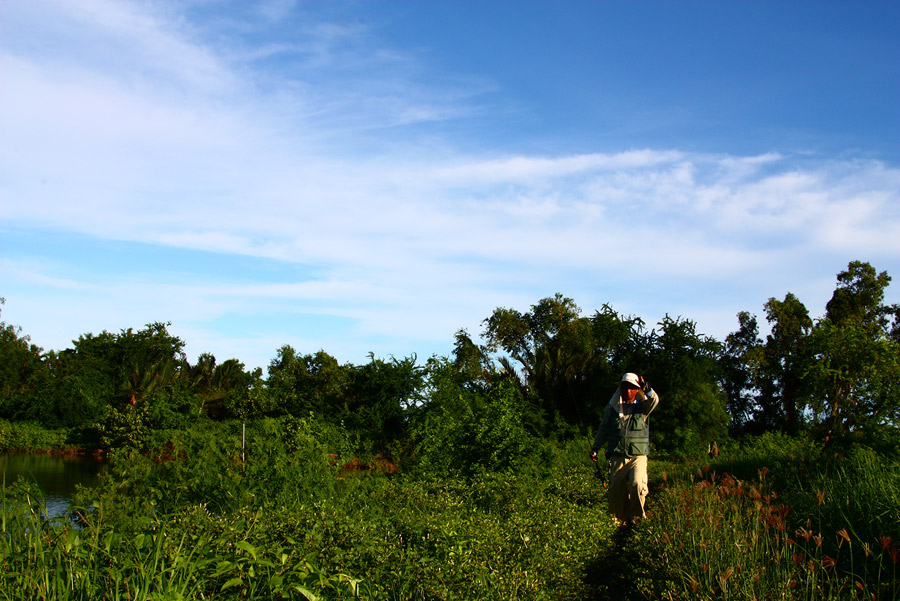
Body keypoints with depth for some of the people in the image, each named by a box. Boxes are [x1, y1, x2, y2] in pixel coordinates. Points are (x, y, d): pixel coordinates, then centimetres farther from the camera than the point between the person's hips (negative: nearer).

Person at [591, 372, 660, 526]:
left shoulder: (643, 408, 5)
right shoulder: (612, 408, 10)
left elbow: (654, 400, -16)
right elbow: (603, 429, 20)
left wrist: (647, 389, -35)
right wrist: (595, 448, 18)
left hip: (638, 457, -2)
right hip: (617, 457, 2)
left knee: (637, 484, -24)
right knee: (616, 491, 2)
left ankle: (634, 517, -4)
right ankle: (621, 521, 21)